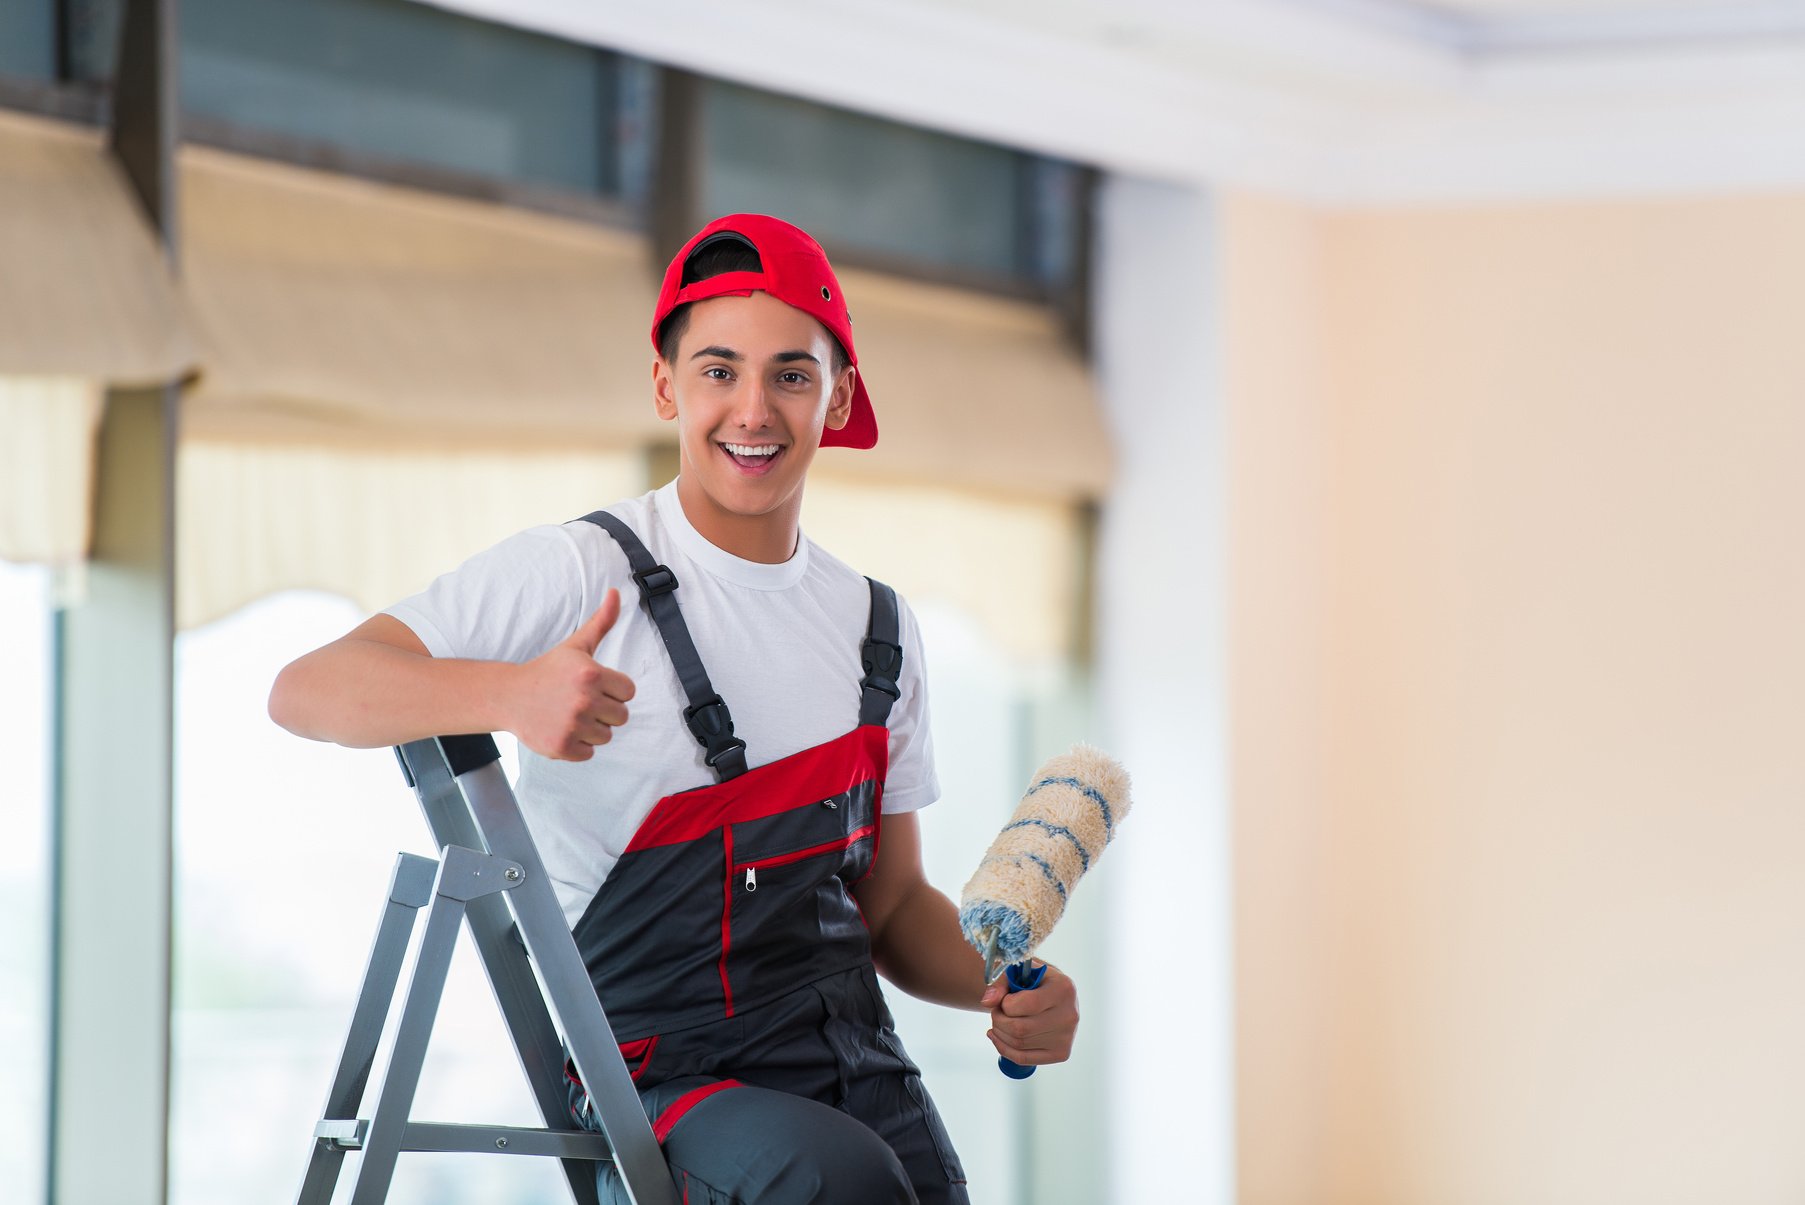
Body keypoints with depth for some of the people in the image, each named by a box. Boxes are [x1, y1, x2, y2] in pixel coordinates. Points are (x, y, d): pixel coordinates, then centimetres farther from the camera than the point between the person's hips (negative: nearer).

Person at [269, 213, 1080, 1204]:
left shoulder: (878, 629, 14)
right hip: (661, 1083, -5)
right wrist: (511, 694, -33)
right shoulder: (579, 575, -6)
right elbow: (306, 691, -15)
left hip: (862, 1075, 5)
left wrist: (999, 986, -2)